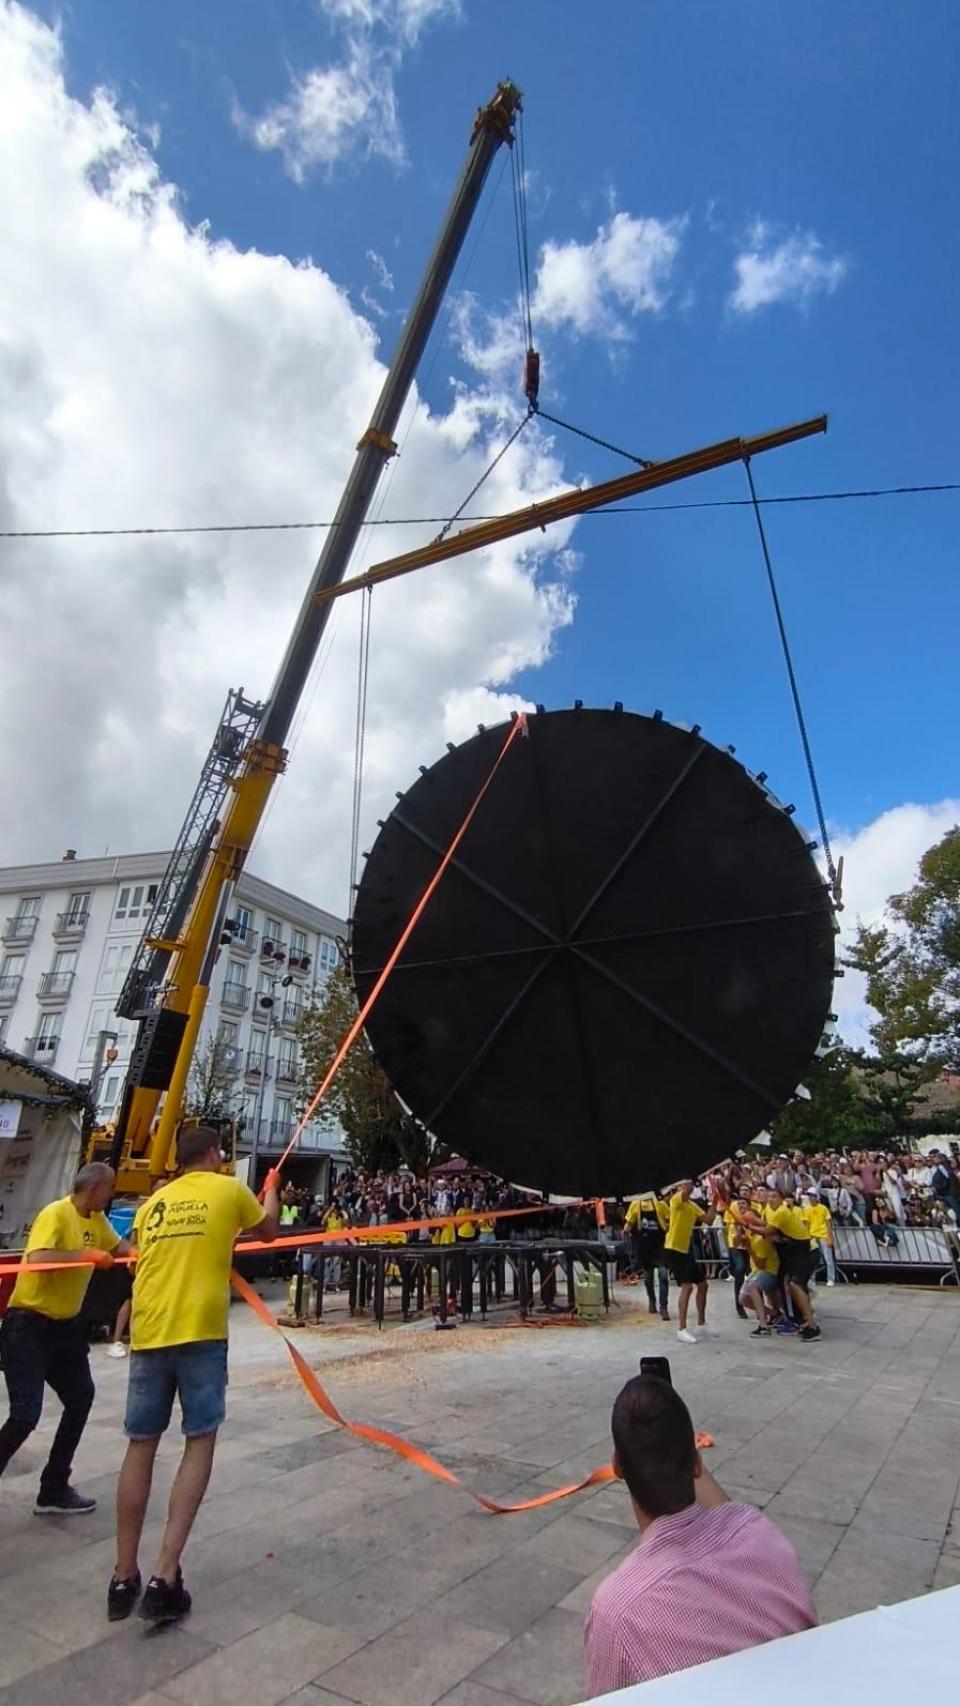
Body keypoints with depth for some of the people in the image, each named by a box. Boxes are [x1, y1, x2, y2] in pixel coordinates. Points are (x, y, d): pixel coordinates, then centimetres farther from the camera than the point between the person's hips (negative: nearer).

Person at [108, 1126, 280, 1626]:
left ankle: (123, 1578, 22)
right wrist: (271, 1189, 35)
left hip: (148, 1333, 4)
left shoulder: (153, 1202, 13)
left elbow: (144, 1258, 21)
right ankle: (165, 1575, 1)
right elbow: (269, 1232, 18)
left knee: (140, 1446, 16)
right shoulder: (230, 1189, 2)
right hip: (201, 1331, -4)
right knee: (199, 1443, 7)